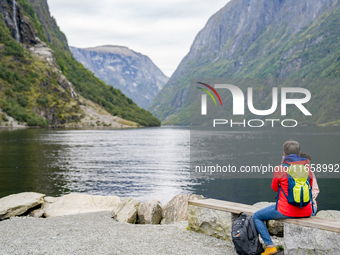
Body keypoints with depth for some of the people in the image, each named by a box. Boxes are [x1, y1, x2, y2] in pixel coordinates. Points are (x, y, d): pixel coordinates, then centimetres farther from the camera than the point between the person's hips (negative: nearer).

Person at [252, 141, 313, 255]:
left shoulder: (279, 169, -10)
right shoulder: (307, 168, 0)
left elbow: (274, 188, 5)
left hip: (285, 211, -4)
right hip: (306, 213, 4)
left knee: (256, 217, 17)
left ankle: (270, 246, 7)